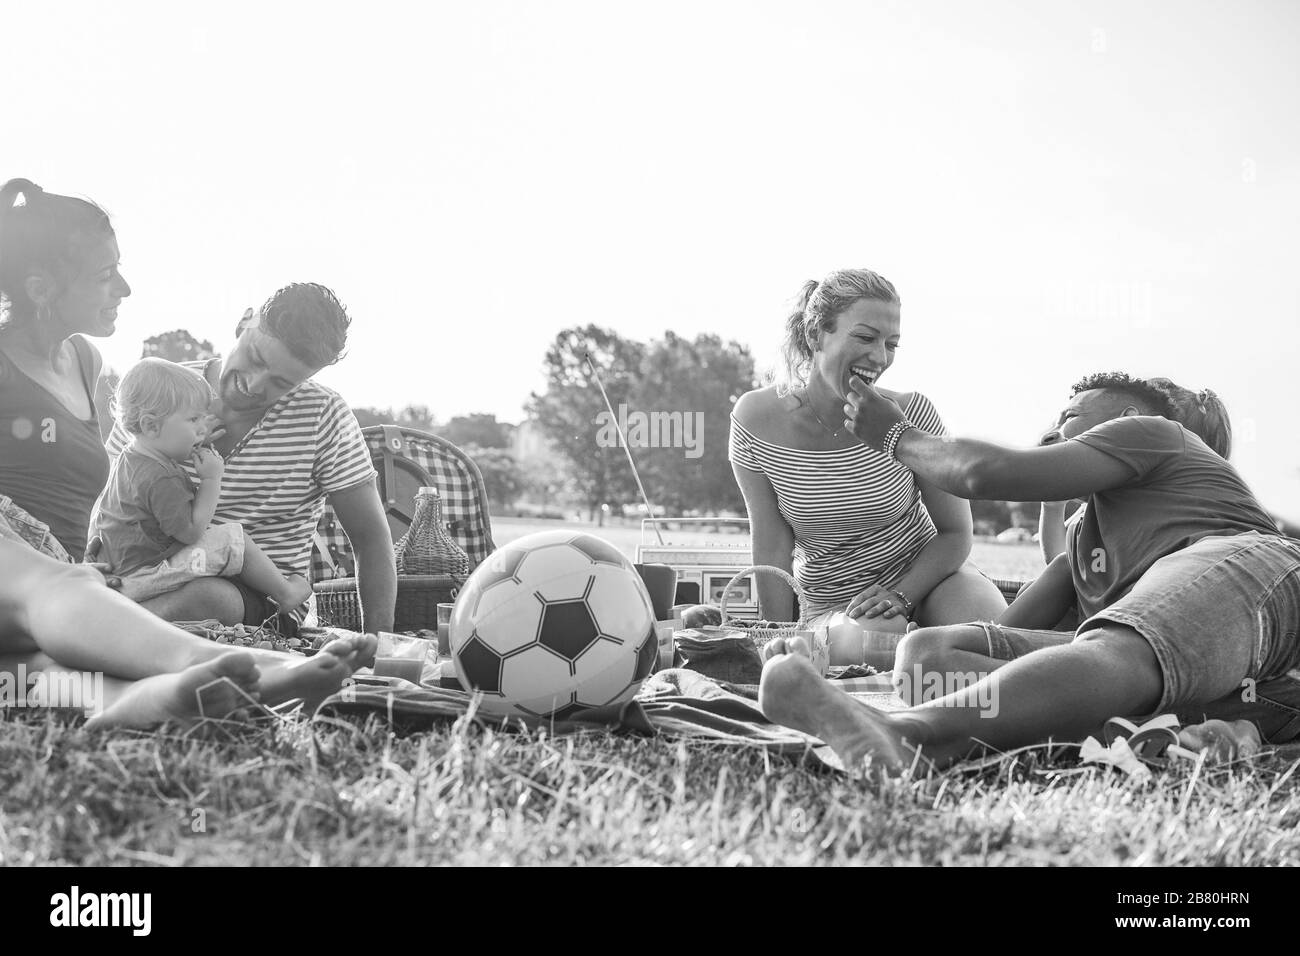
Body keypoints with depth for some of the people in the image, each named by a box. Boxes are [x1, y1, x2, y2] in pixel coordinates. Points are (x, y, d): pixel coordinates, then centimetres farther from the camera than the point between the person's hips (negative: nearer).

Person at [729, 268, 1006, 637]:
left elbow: (955, 533, -7)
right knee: (885, 639, -34)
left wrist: (900, 595, -22)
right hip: (834, 606, -1)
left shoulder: (910, 414, -14)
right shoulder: (755, 420, -13)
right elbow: (772, 549, -8)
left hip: (925, 575, 1)